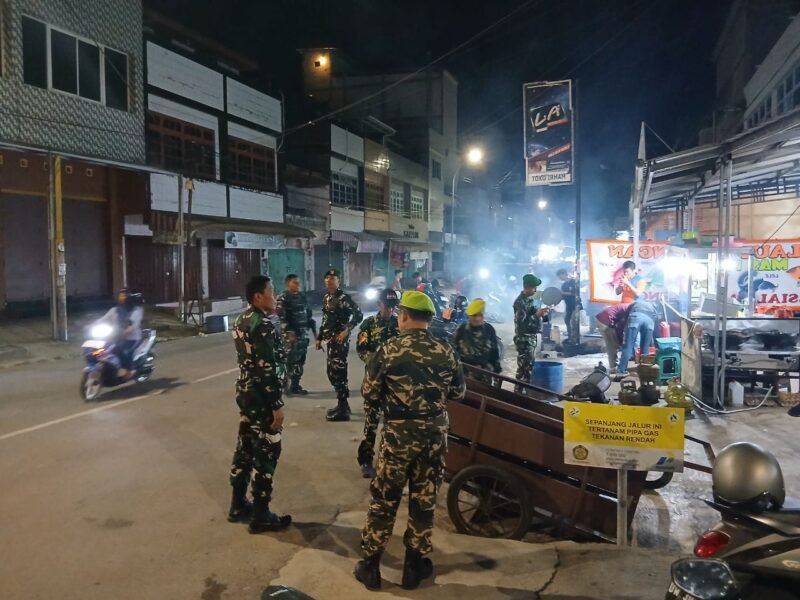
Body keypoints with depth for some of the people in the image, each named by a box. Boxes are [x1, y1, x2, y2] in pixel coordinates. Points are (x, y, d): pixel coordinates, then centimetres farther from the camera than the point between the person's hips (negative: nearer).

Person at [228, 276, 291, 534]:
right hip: (261, 396, -10)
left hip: (245, 391, 10)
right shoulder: (263, 324, -20)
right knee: (266, 453, 0)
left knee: (245, 447, 17)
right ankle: (260, 516, 8)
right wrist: (277, 404, -19)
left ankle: (238, 505, 28)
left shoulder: (242, 320, 10)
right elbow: (267, 368, -23)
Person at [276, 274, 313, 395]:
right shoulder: (282, 298, -8)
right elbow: (282, 318, -15)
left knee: (300, 360, 10)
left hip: (303, 334, 7)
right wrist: (290, 333, -21)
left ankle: (295, 385, 19)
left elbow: (308, 314, 18)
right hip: (291, 335, -7)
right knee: (290, 360, -5)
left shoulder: (302, 296, 13)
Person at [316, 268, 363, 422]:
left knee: (338, 373, -8)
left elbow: (359, 315, -19)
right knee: (332, 373, 15)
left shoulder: (344, 298, -13)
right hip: (330, 340, 9)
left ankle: (343, 410, -1)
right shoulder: (326, 298, 13)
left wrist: (346, 331, -22)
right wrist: (319, 338, 20)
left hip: (340, 340, -9)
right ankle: (343, 404, 27)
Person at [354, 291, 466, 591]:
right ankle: (414, 566, 25)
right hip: (434, 434, 2)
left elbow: (368, 393, -6)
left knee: (383, 500, 10)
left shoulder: (389, 350, -12)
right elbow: (458, 391, 8)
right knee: (424, 501, 13)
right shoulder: (446, 351, -4)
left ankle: (370, 566, 20)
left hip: (398, 434, -2)